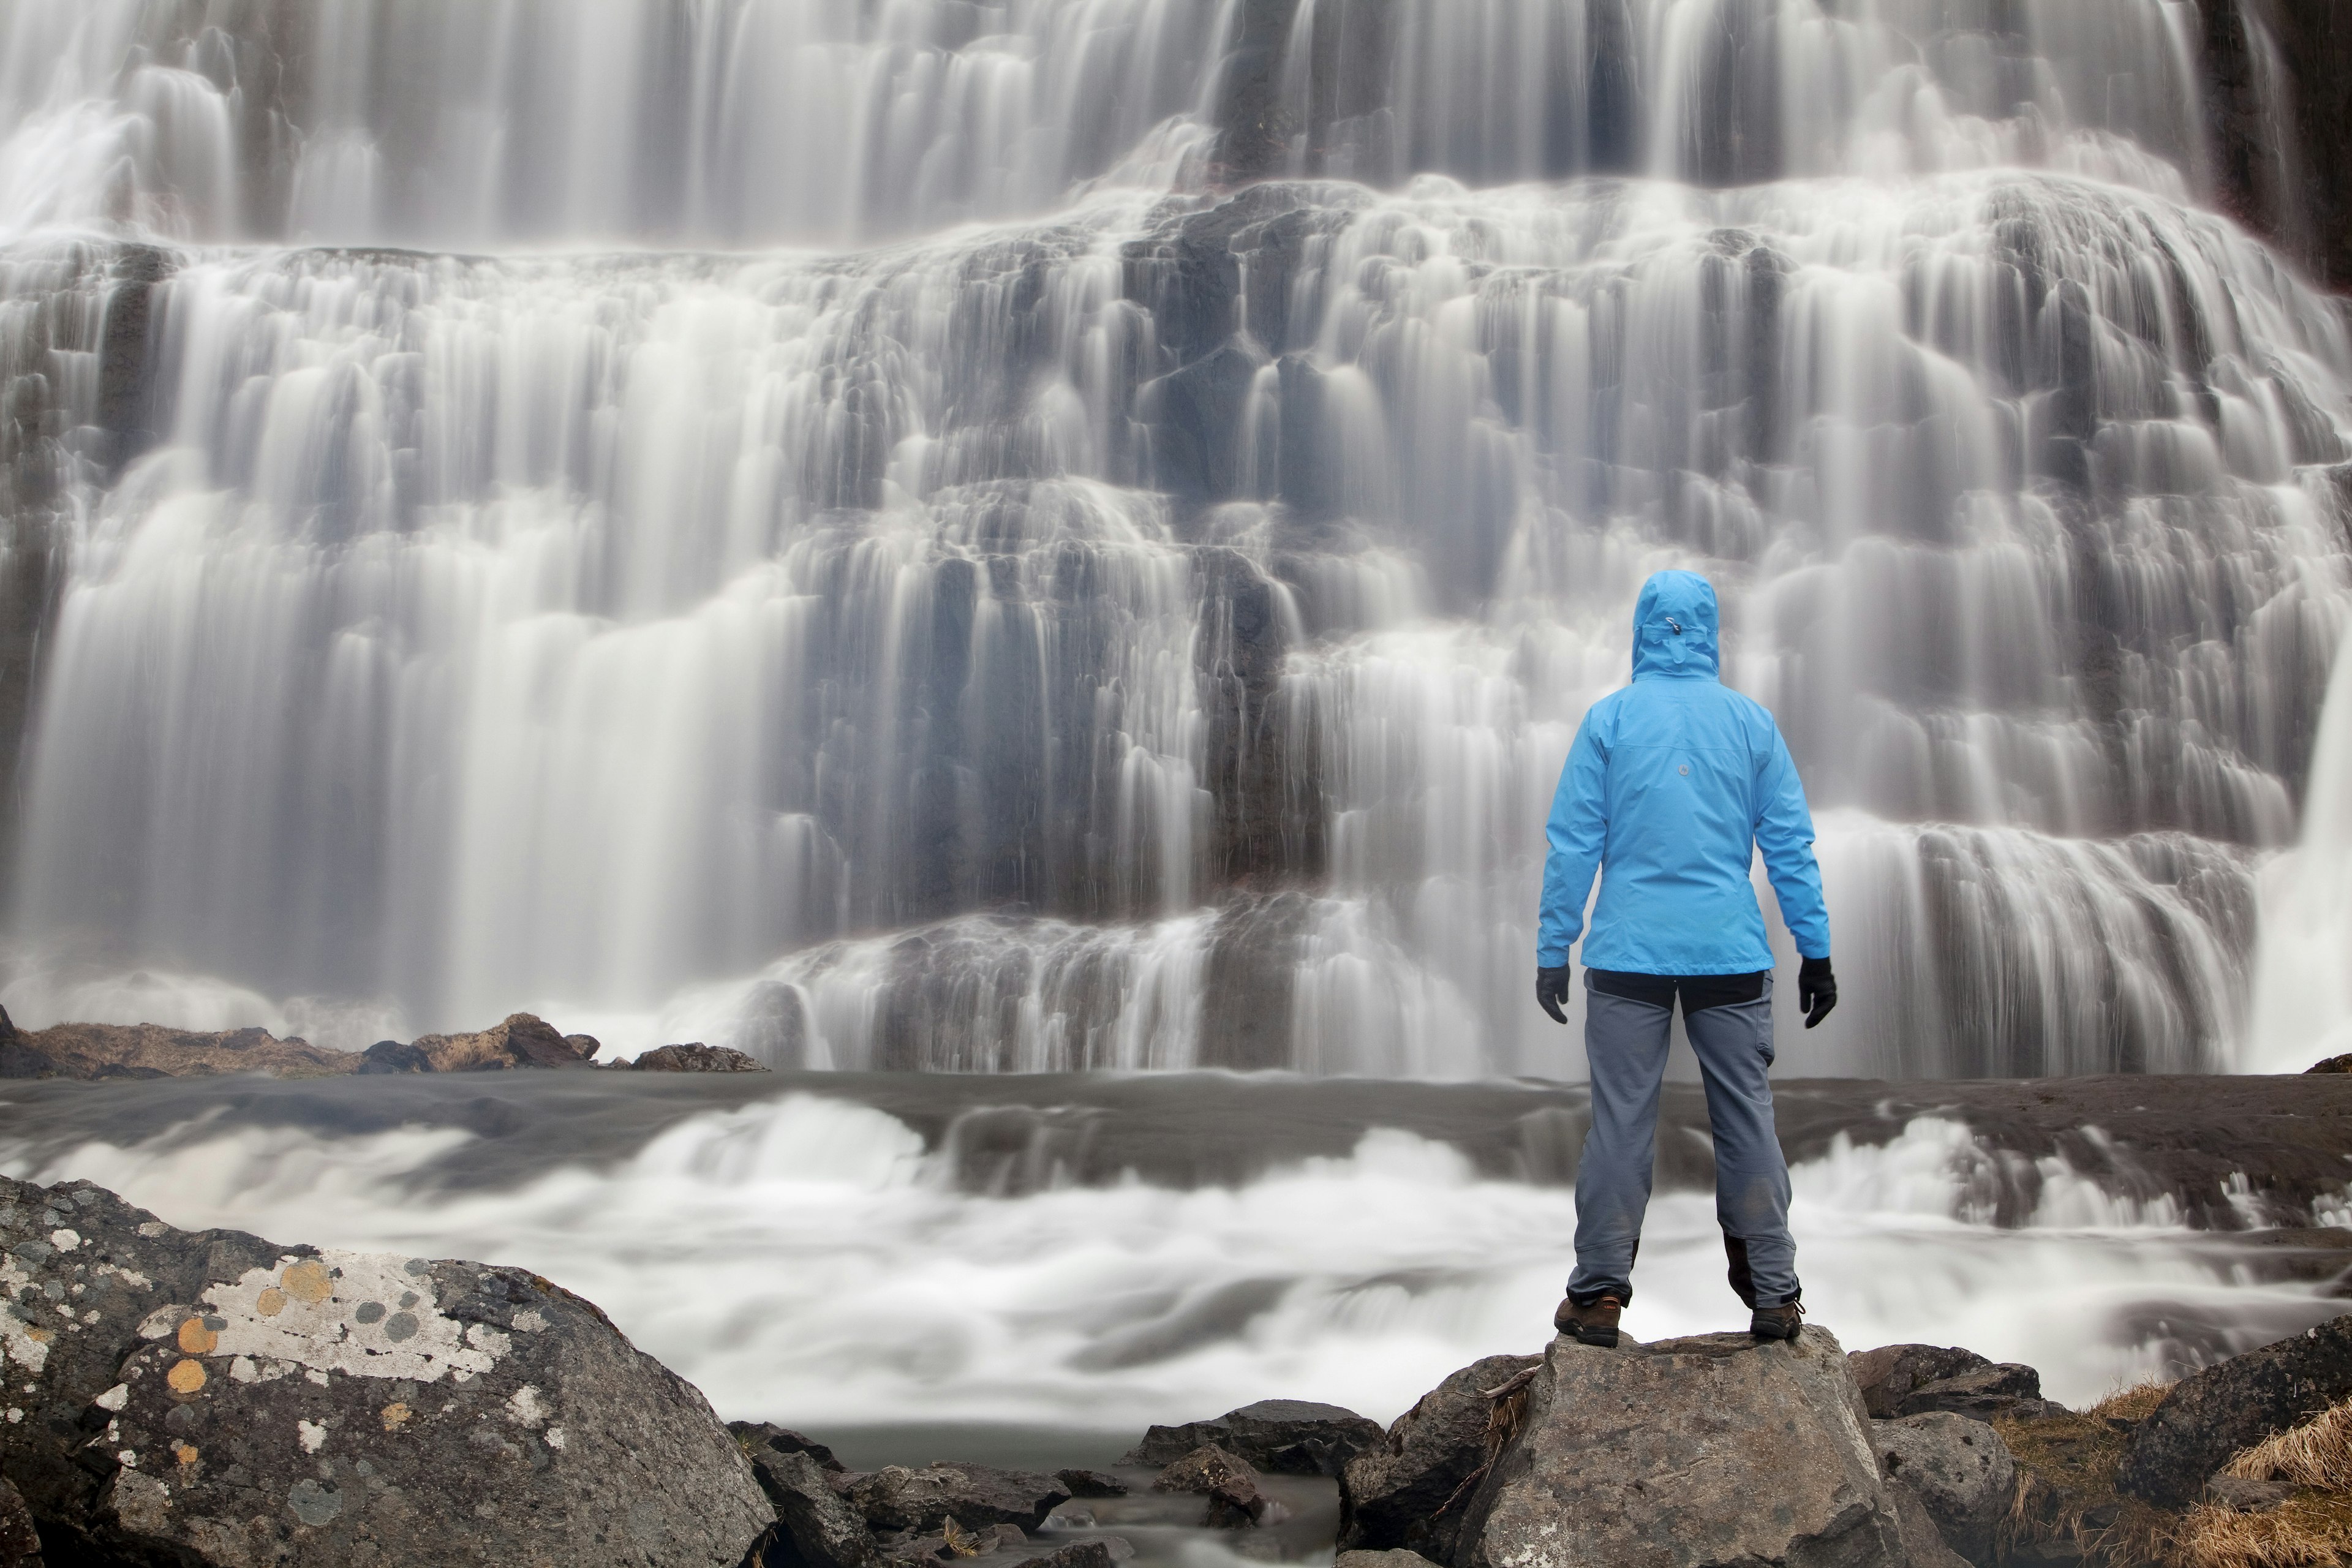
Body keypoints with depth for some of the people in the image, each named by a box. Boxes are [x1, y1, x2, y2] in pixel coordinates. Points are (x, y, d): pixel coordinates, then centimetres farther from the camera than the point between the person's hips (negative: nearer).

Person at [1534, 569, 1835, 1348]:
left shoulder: (1609, 718, 0)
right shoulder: (1751, 720, 4)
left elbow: (1572, 843, -1)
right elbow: (1792, 844, 5)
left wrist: (1553, 951, 3)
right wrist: (1816, 952, 9)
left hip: (1629, 954, -1)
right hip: (1730, 953, 1)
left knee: (1620, 1121, 3)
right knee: (1747, 1117, 8)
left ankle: (1599, 1294, 7)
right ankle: (1774, 1296, 11)